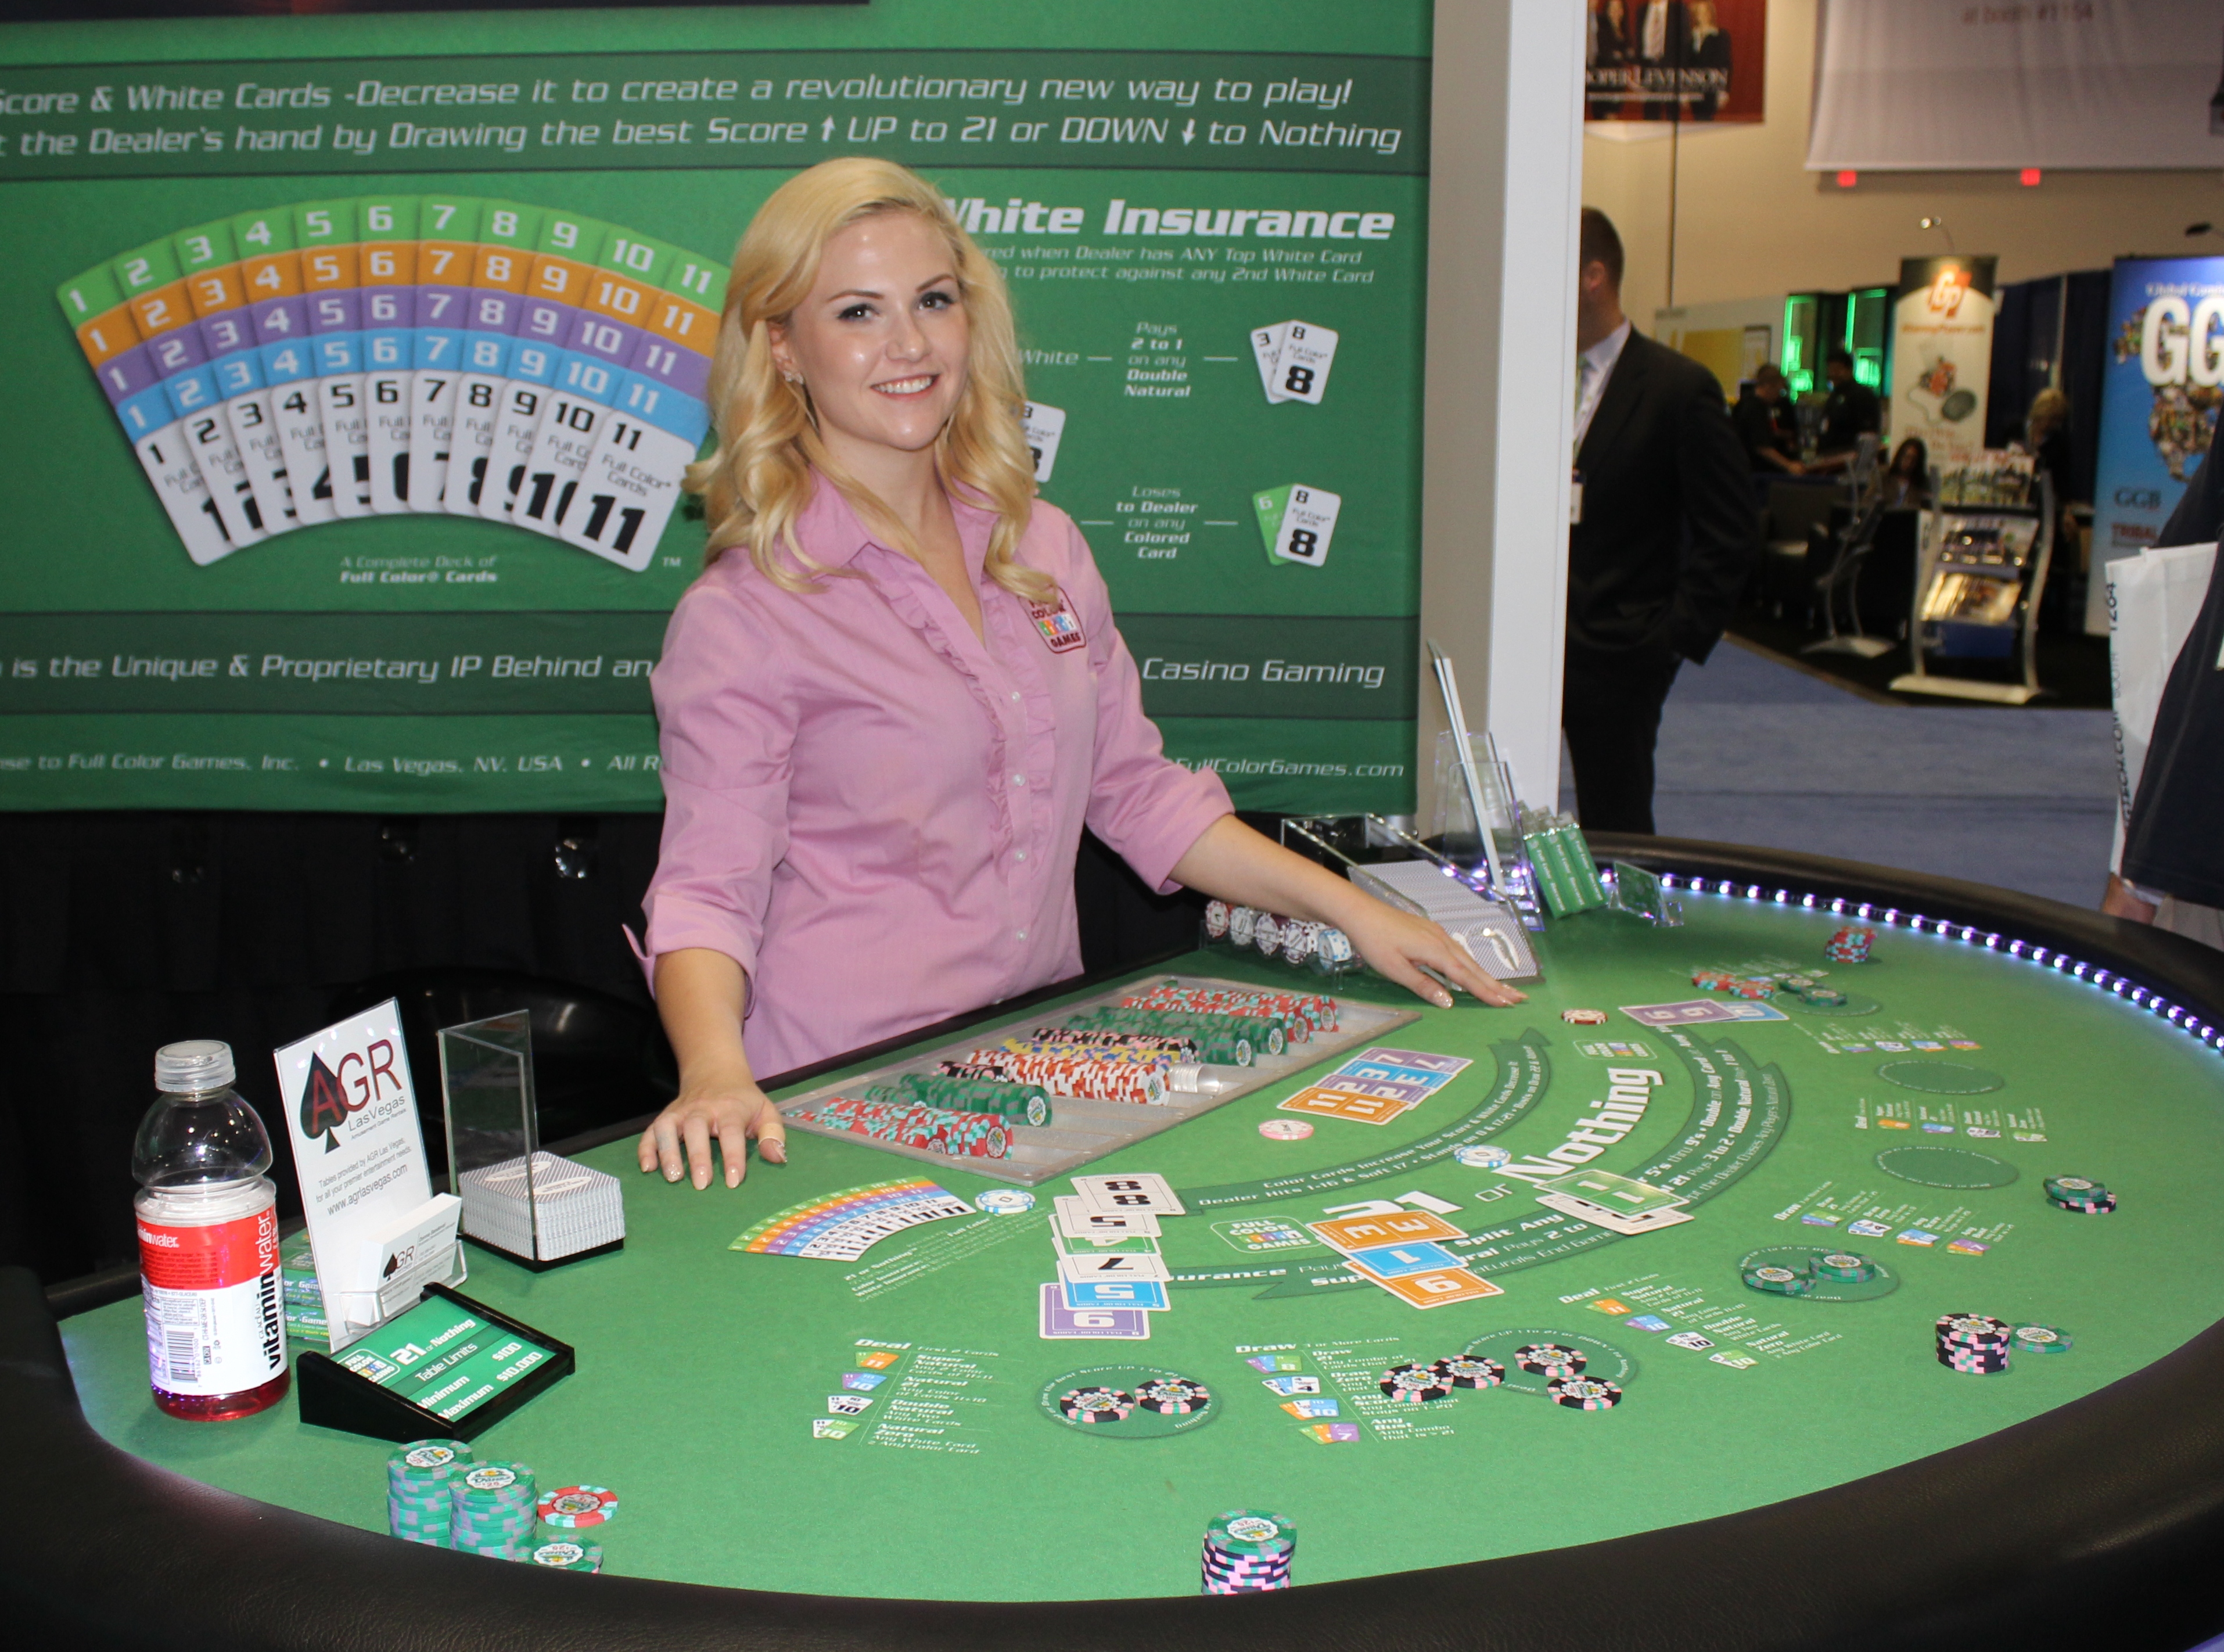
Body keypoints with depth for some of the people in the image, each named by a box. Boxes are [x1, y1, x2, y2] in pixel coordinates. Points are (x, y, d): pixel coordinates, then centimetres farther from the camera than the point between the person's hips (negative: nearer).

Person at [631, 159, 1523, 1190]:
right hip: (842, 1103, -4)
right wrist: (716, 1074, -33)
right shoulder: (743, 616, -8)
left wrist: (1353, 911, 9)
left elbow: (1138, 789, 16)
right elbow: (706, 888, -12)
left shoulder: (1043, 549, 9)